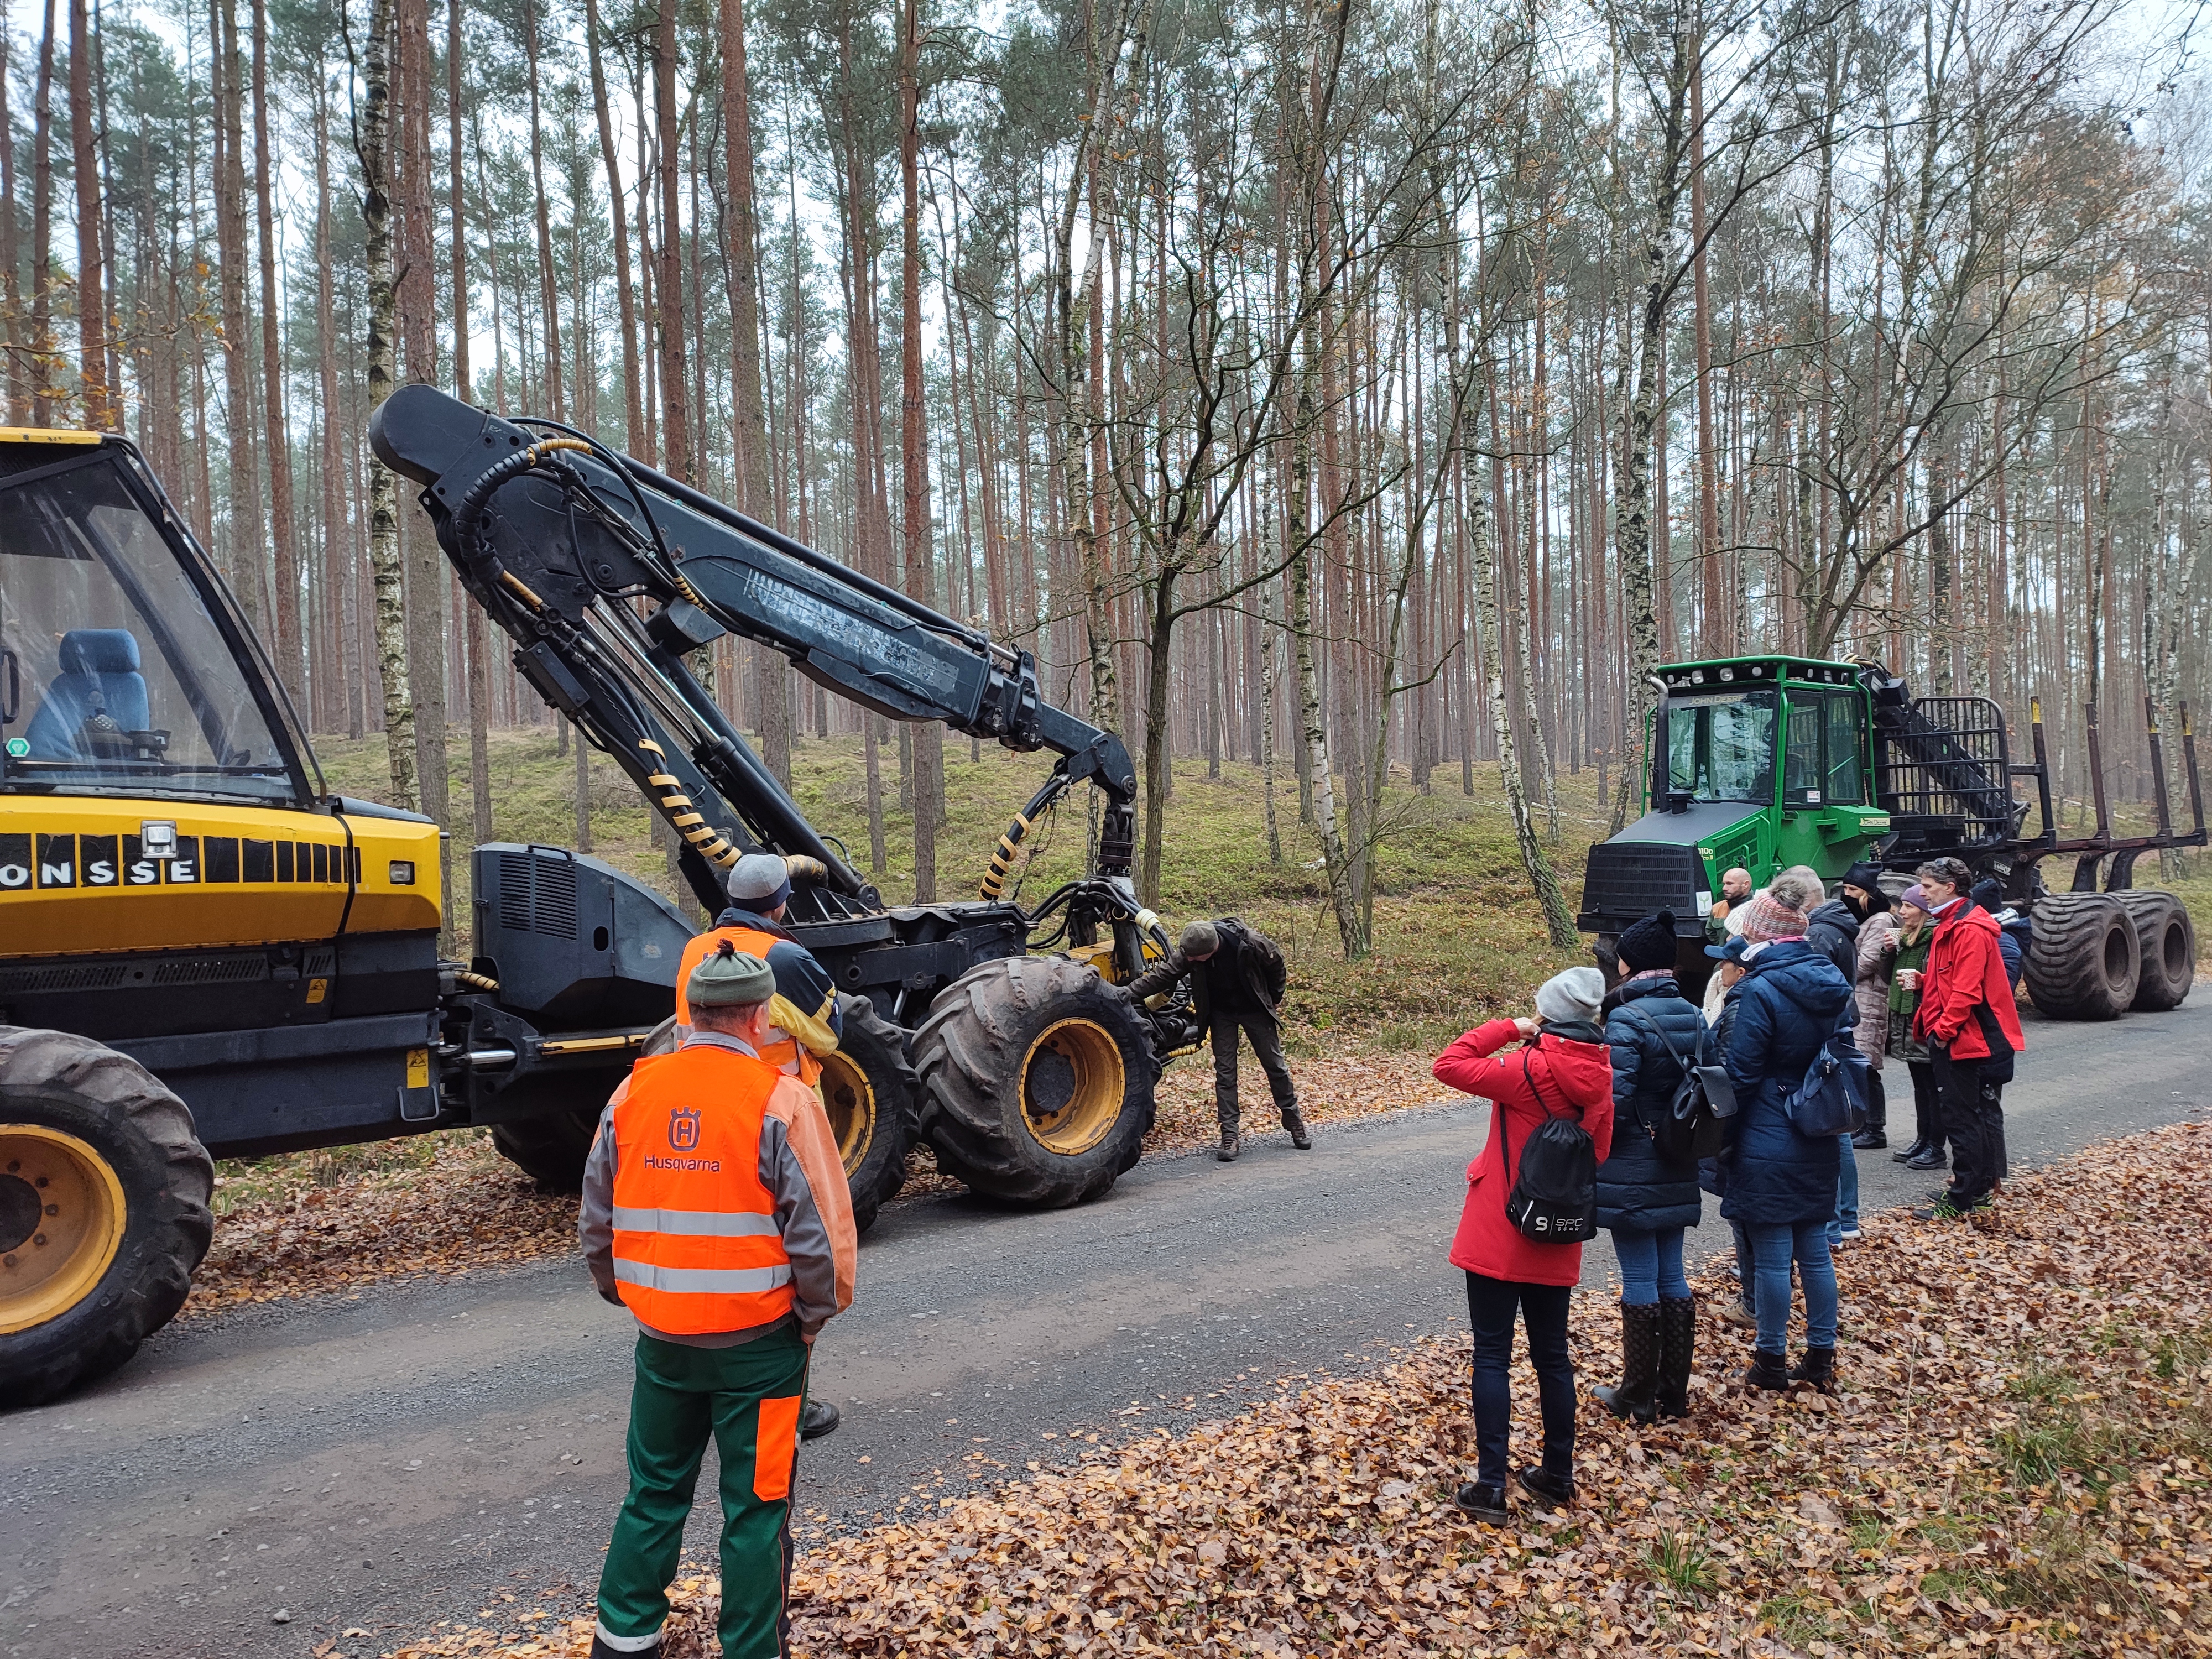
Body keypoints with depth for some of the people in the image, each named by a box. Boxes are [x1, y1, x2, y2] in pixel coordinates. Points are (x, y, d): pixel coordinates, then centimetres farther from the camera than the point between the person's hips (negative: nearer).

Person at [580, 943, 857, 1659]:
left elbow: (597, 1223, 7)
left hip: (663, 1338, 5)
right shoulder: (781, 1100, -16)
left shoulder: (632, 1093, -1)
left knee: (655, 1492, 22)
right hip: (758, 1340, -4)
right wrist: (818, 1313, 0)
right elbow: (820, 1231, -16)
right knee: (756, 1506, 11)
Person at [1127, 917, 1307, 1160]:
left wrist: (1274, 999, 0)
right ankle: (1230, 1135, 3)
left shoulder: (1250, 942, -32)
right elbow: (1162, 975, -21)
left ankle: (1294, 1122, 23)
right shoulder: (1188, 952, -26)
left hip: (1255, 1010, -2)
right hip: (1221, 1013, 2)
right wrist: (1126, 994, -29)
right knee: (1224, 1071, -2)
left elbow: (1276, 966, -13)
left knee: (1275, 1065, 7)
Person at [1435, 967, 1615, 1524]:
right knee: (1552, 1354, 17)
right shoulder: (1598, 1076, 0)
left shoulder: (1531, 1070, -19)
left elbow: (1449, 1064, -16)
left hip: (1497, 1237, -6)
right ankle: (1558, 1475, 27)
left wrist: (1512, 1028, -11)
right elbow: (1597, 1153, 9)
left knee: (1492, 1356, 3)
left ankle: (1491, 1485, 5)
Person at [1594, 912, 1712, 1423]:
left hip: (1632, 1174, -7)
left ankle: (1638, 1396, 12)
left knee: (1640, 1281, 2)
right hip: (1678, 1171, 7)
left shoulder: (1626, 1020, -18)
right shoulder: (1694, 1017, 5)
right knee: (1673, 1278, 14)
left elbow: (1613, 1099, -22)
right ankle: (1674, 1393, 23)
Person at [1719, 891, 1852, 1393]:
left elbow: (1739, 1074, -15)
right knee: (1814, 1250, 15)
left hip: (1768, 1144, -7)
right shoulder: (1831, 984, 5)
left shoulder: (1761, 991, -19)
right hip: (1817, 1143, 8)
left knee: (1773, 1257, 3)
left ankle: (1771, 1362, 14)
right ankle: (1821, 1356, 24)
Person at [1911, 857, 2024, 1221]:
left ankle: (1963, 1201, -1)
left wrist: (1944, 1030, -18)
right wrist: (1922, 981, 7)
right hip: (1962, 1040, 11)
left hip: (1966, 1041, -11)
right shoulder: (1949, 925, 16)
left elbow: (1966, 990, -23)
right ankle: (1985, 1185, 25)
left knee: (1962, 1119, -6)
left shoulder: (1970, 930, -17)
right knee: (1982, 1114, 16)